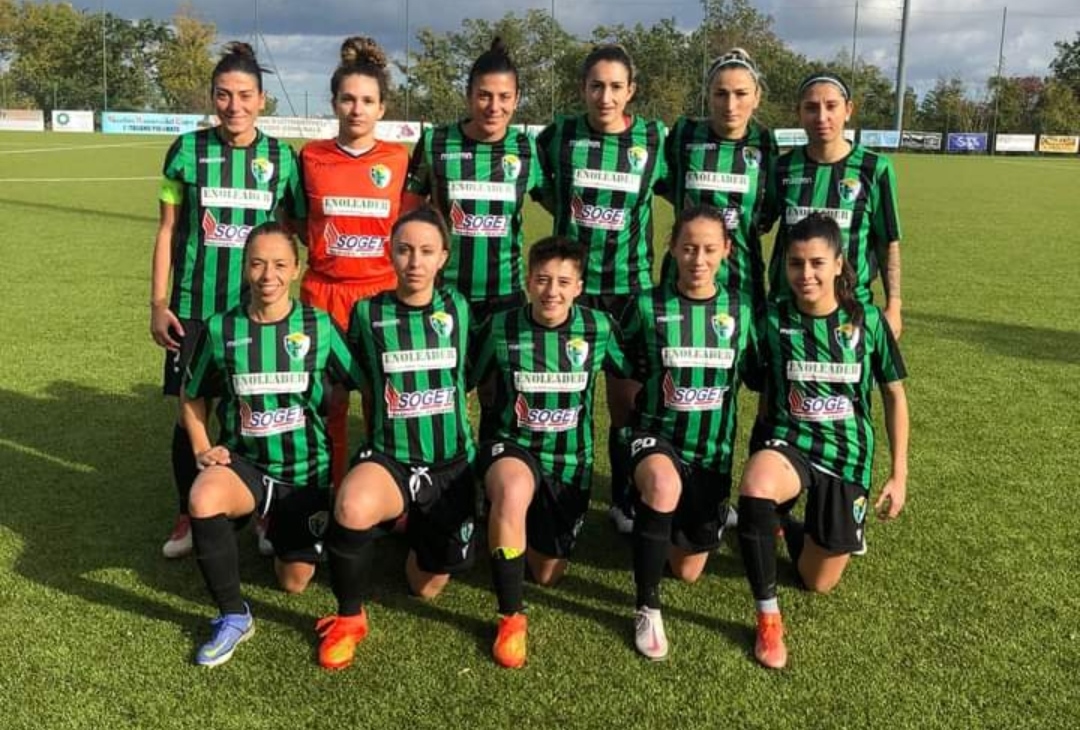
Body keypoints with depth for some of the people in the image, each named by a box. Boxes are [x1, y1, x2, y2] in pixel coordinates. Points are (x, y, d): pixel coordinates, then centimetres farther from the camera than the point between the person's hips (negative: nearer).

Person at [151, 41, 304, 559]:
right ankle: (187, 516, 24)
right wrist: (158, 303, -2)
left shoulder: (281, 157, 0)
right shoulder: (188, 150, -2)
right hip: (194, 308, 0)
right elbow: (168, 230, 2)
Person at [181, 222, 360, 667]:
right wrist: (202, 450, -3)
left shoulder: (320, 327, -9)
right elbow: (193, 397, 10)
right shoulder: (221, 329, -5)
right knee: (203, 498, -35)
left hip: (307, 472, 0)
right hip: (244, 462, 0)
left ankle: (282, 531, 44)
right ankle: (233, 617, -14)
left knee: (294, 582, 6)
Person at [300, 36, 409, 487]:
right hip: (324, 292, 1)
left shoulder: (399, 159, 1)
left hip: (384, 292, 0)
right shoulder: (311, 157, 3)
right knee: (328, 402, 6)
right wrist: (322, 248, 6)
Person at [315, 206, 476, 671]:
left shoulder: (457, 308, 1)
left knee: (427, 586, 10)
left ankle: (417, 525, 44)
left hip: (452, 464, 2)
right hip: (389, 458, -2)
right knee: (352, 507, -38)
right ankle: (349, 617, -10)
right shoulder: (368, 313, -3)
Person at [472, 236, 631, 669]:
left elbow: (631, 378, 7)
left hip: (571, 461, 2)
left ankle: (531, 529, 43)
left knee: (546, 574, 8)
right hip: (512, 447, -2)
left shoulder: (598, 328, -8)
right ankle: (511, 617, -22)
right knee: (514, 490, -40)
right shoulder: (501, 326, -10)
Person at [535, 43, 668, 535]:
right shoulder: (558, 135, -3)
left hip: (631, 286, 0)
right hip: (570, 282, 0)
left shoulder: (654, 139, -2)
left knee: (628, 401, 5)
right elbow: (539, 188, 13)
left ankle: (625, 501, 23)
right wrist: (569, 214, 1)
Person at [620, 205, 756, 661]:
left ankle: (713, 515, 44)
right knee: (663, 485, -40)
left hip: (713, 450, 3)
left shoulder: (741, 311, -2)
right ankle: (647, 610, -20)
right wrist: (633, 426, -4)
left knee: (688, 572, 7)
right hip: (656, 438, -2)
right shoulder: (647, 307, -8)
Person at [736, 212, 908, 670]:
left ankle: (783, 526, 42)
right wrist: (768, 449, -4)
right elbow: (766, 394, 6)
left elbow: (894, 395, 4)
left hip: (848, 458, 2)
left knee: (818, 582, 8)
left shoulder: (867, 320, -5)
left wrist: (899, 475, 3)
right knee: (755, 486, -39)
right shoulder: (774, 320, -6)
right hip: (789, 444, -1)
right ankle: (768, 618, -21)